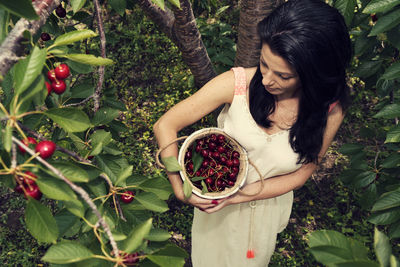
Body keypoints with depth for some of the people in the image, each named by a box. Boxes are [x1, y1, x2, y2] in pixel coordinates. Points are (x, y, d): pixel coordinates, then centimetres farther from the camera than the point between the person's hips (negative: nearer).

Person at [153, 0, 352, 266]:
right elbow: (165, 126, -25)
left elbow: (299, 175, -14)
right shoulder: (237, 83, -30)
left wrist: (238, 197, -24)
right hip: (216, 197, -1)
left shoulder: (330, 112, -24)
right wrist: (180, 189, -31)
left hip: (269, 204, 1)